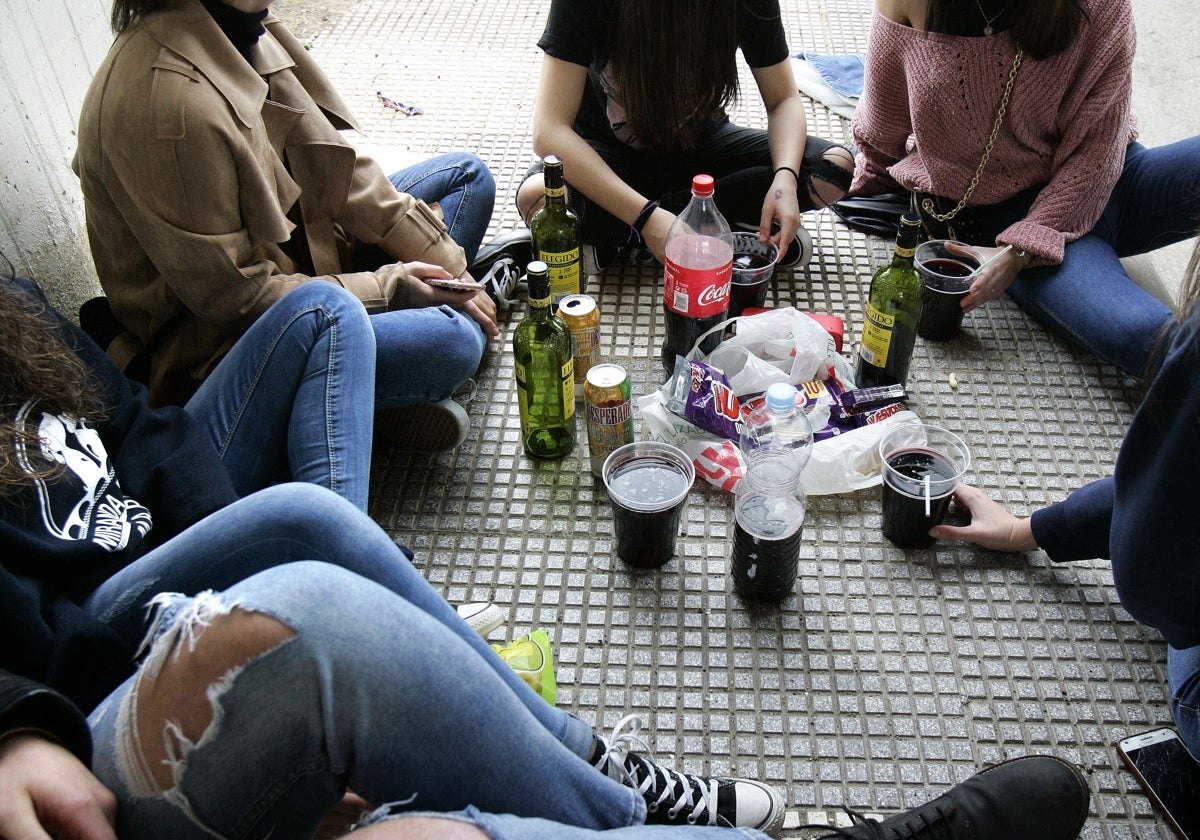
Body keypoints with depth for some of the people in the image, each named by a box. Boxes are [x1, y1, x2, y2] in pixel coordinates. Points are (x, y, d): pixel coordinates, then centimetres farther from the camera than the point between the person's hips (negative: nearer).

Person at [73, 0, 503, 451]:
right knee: (449, 344, -33)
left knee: (468, 175, 12)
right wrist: (388, 287, -18)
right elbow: (233, 298, -26)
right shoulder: (168, 102, -31)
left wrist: (448, 272, -2)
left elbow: (330, 163, 1)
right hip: (217, 340, -10)